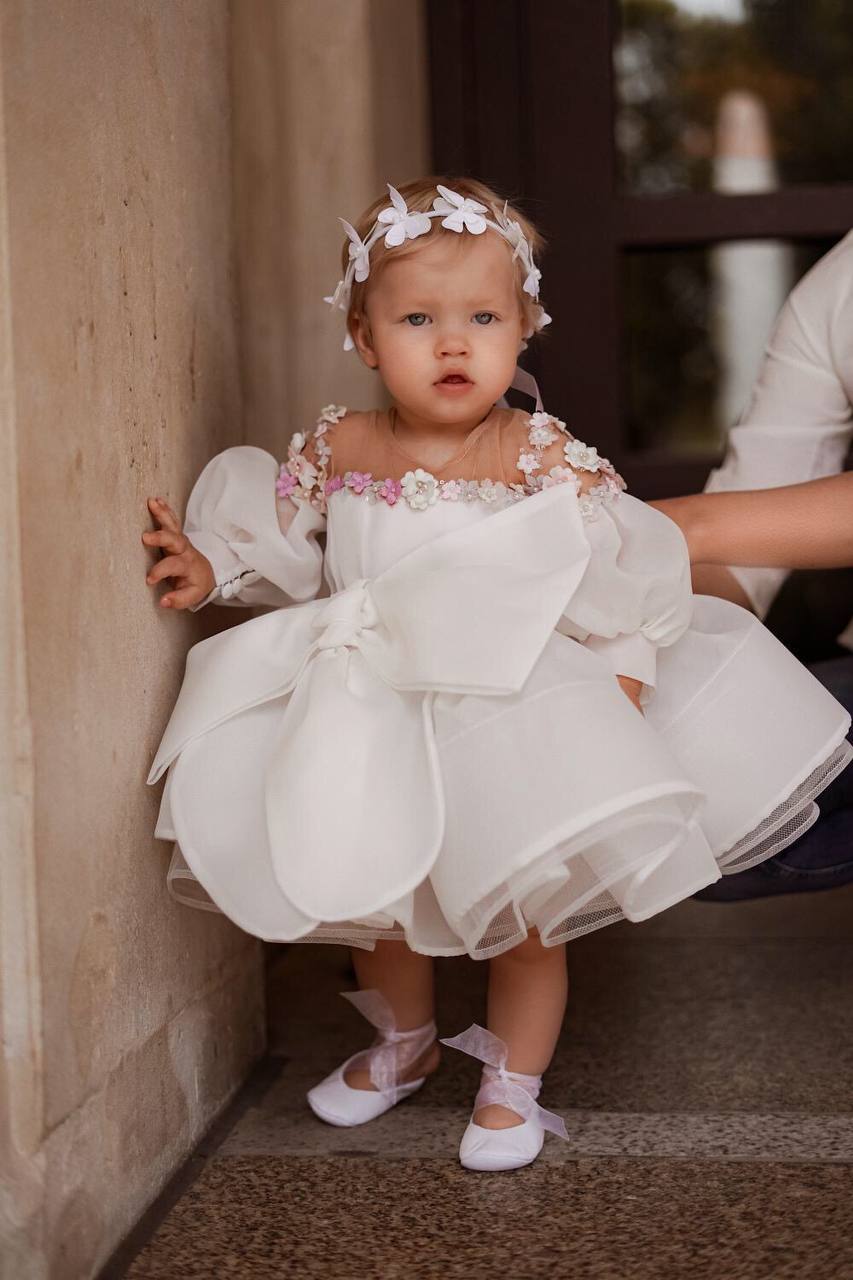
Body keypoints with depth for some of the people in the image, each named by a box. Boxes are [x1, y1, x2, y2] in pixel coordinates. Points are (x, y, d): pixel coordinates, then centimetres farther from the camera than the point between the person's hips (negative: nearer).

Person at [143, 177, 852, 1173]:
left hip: (514, 718, -3)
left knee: (527, 906, 3)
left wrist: (622, 681, -18)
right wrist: (213, 567, -1)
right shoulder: (337, 448, -3)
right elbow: (286, 546, 13)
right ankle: (402, 1041, 47)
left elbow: (622, 575, -11)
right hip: (373, 720, 4)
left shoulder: (543, 458, -14)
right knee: (374, 893, 18)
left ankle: (512, 1084, 28)